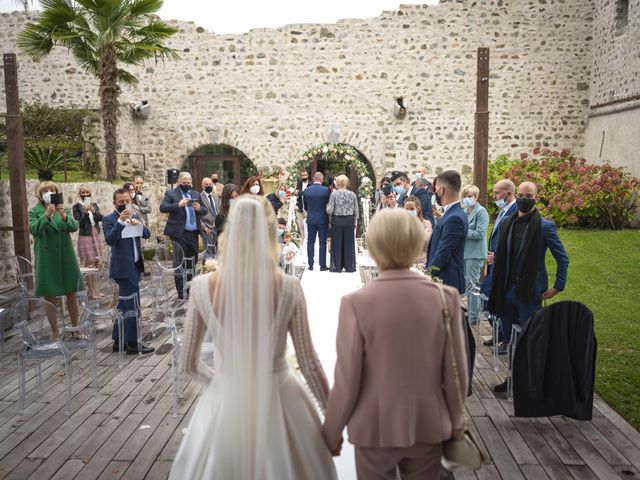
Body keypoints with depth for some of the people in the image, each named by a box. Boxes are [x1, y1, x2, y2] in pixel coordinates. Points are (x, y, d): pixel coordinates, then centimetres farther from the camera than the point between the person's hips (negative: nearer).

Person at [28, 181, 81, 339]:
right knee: (50, 298, 3)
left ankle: (75, 327, 21)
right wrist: (46, 215, -29)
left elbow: (74, 227, -9)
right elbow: (34, 230, -15)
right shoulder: (35, 211, 1)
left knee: (72, 295, 7)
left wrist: (64, 216, -28)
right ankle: (55, 332, 13)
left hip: (66, 257, 2)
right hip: (46, 259, -2)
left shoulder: (64, 209, 7)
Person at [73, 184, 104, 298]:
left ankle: (91, 289, 18)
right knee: (89, 264, -5)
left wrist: (94, 211, -18)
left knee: (96, 263, 9)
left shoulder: (94, 205, 11)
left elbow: (101, 218, -1)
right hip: (85, 236, -5)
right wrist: (85, 212, -21)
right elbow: (79, 223, -10)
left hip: (96, 235, 6)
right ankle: (92, 291, 0)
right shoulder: (77, 207, -3)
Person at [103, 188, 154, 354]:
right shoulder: (109, 219, -7)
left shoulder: (135, 216, 12)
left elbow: (147, 234, 2)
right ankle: (132, 344, 1)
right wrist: (120, 221, -29)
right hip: (123, 268, -7)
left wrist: (139, 224, -16)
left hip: (135, 266, 7)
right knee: (132, 306, -7)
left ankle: (118, 341, 24)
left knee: (124, 305, 14)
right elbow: (110, 240, -21)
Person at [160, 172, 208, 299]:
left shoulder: (196, 194, 16)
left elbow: (205, 211, 14)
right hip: (179, 234, -5)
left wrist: (199, 208, -9)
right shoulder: (170, 193, 2)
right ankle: (181, 292, 4)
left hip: (193, 234, 5)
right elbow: (163, 207, -12)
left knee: (192, 262, 11)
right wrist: (178, 205, -25)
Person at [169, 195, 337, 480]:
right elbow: (308, 363, -9)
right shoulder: (289, 287, -16)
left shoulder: (203, 287, -13)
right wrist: (333, 412, 5)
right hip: (279, 401, -1)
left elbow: (189, 363, -3)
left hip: (224, 402, 1)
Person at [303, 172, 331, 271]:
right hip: (323, 220, -2)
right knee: (322, 243, 4)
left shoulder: (307, 190, -2)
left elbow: (305, 206, 6)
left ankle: (310, 265, 10)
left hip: (310, 219, 3)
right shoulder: (326, 190, -11)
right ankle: (322, 265, 6)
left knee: (310, 242, 9)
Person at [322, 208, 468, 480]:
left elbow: (347, 381, -13)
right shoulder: (446, 297, -12)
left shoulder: (356, 303, -18)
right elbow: (456, 373, -4)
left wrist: (331, 432, 3)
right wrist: (455, 423, 12)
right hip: (429, 427, 2)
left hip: (375, 429, -2)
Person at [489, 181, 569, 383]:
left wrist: (558, 286, -6)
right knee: (510, 338, 14)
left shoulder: (545, 226, -8)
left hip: (530, 291, -5)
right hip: (507, 290, 6)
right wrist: (497, 286, 10)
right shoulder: (508, 223, 8)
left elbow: (562, 258, -3)